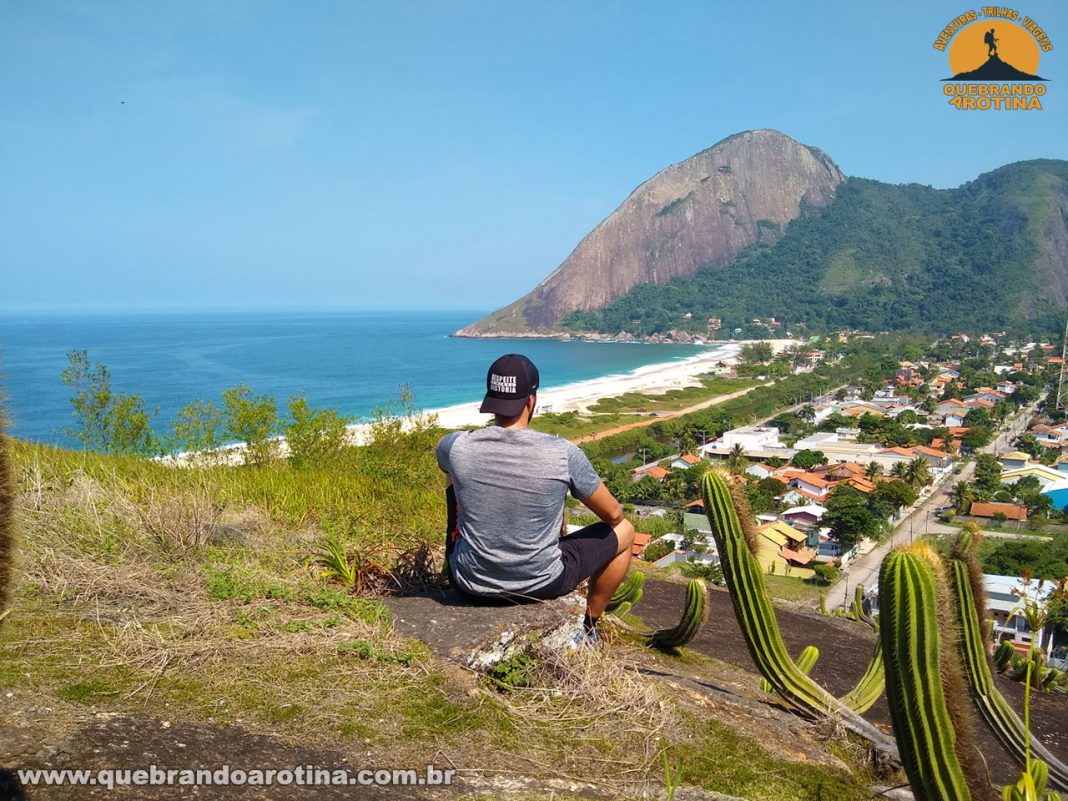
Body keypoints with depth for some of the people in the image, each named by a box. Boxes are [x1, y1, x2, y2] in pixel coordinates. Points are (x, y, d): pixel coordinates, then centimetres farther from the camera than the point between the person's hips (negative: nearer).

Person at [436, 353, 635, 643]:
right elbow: (613, 515, -6)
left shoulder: (456, 447, -16)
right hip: (541, 584, -2)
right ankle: (587, 627, 34)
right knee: (624, 531, 20)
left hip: (470, 582, 3)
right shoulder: (563, 454, -21)